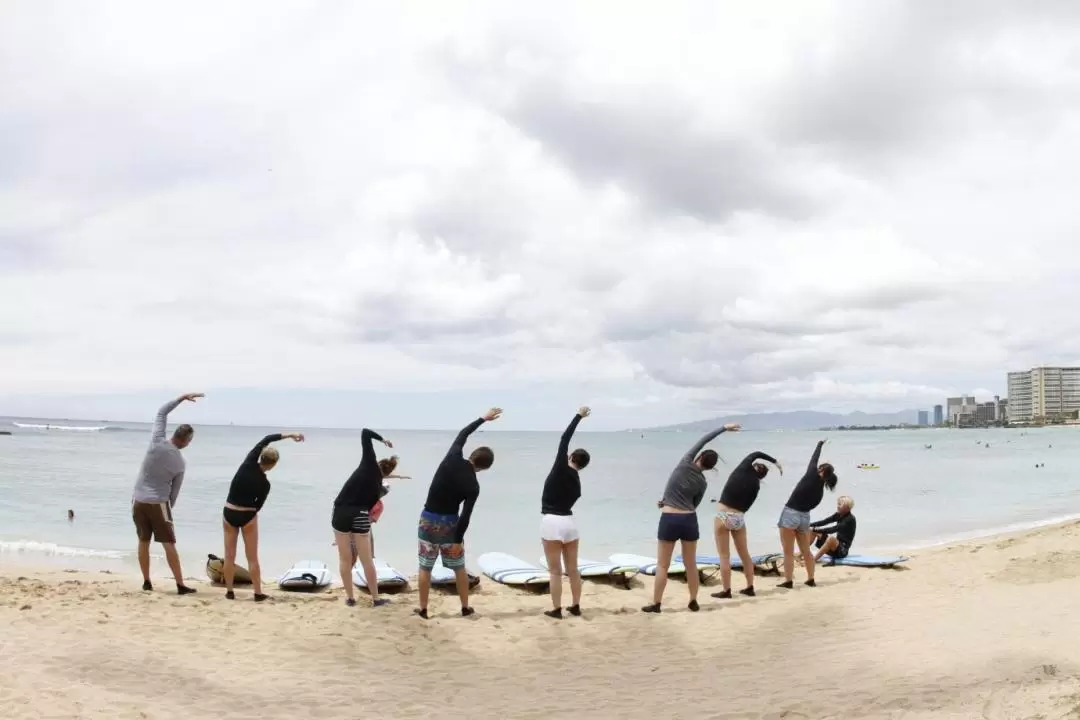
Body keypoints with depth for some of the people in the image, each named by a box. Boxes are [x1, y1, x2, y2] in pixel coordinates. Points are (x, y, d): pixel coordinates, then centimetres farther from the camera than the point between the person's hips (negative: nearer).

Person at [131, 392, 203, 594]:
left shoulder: (157, 443, -6)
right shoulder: (179, 462, -6)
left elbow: (161, 412, 5)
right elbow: (175, 490, 3)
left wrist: (182, 398, 8)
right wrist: (169, 507, 17)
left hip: (139, 500, 3)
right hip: (158, 503, -3)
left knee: (143, 542, 11)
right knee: (169, 544, 0)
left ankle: (147, 582, 15)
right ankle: (180, 585, 0)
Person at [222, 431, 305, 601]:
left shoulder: (248, 464, -8)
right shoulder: (265, 484, -14)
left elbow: (266, 439, 1)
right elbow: (258, 505, -1)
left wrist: (289, 435, 6)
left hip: (228, 513, 3)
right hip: (247, 516, -3)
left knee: (229, 555, 10)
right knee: (252, 557, 6)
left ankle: (229, 592, 14)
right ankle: (258, 593, 9)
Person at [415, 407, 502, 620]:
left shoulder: (452, 459, -8)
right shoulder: (473, 486, -12)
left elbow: (462, 434, 8)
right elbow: (465, 516, -14)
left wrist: (483, 419, 16)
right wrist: (458, 540, -7)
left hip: (428, 519, 2)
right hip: (450, 523, -2)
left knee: (425, 567, 9)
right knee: (459, 568, 15)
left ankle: (423, 609, 13)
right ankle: (465, 607, 21)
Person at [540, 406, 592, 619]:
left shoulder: (561, 467, -9)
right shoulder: (577, 483, 7)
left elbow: (565, 438, -4)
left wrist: (579, 416, 4)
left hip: (551, 522, -6)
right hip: (569, 521, 6)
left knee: (555, 571, -1)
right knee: (572, 568, 13)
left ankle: (557, 609, 2)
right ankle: (576, 606, 19)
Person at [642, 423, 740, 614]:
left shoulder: (685, 464, -5)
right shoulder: (702, 483, 4)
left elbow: (702, 441, 7)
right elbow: (693, 505, 12)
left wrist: (723, 429, 16)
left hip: (669, 520, -3)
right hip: (689, 520, 3)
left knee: (662, 565, 4)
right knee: (691, 564, 15)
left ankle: (656, 604, 5)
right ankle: (693, 602, 21)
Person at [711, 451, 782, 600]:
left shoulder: (742, 469, 0)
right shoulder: (756, 485, 3)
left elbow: (756, 455, 15)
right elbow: (747, 505, 6)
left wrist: (775, 462, 25)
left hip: (723, 516, -3)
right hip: (739, 518, 3)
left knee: (724, 556, 0)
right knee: (744, 553, 16)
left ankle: (726, 591, 1)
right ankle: (750, 588, 20)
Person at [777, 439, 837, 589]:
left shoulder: (812, 475, -8)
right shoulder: (821, 491, 7)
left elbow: (814, 458, 6)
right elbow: (812, 504, 14)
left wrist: (820, 445, 22)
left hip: (790, 514, -6)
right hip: (805, 516, 6)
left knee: (788, 552, -2)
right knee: (806, 551, 19)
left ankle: (788, 581, -2)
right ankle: (811, 579, 23)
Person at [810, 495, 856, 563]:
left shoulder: (850, 519, -15)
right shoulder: (838, 515, 7)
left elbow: (833, 529, -27)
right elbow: (824, 522, -1)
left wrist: (816, 530, -30)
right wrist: (809, 525, -15)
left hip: (843, 550, -8)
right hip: (836, 547, 8)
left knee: (831, 538, -39)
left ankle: (813, 560, -36)